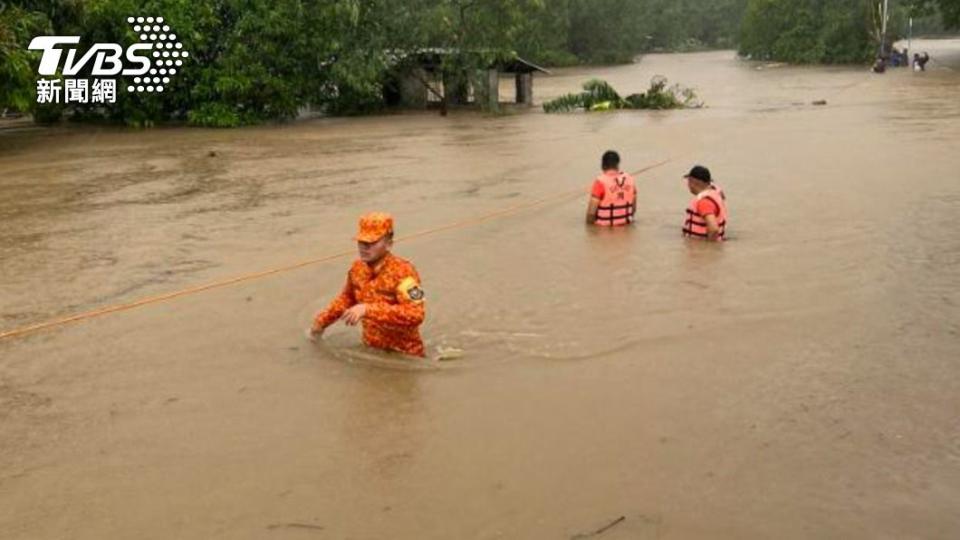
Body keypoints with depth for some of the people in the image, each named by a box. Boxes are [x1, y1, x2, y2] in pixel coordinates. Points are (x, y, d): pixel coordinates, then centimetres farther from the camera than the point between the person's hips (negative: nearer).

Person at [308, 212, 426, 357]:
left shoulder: (402, 271, -21)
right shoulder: (358, 267, 0)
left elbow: (415, 315, -34)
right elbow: (347, 297, 21)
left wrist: (368, 310, -36)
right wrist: (322, 322, 20)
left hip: (403, 355, -6)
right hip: (372, 349, 6)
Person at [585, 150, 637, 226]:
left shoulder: (600, 181, -18)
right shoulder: (630, 179, -3)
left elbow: (591, 211, -18)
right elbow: (634, 207, 5)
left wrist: (589, 222, -2)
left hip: (604, 223, -5)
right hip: (625, 222, 5)